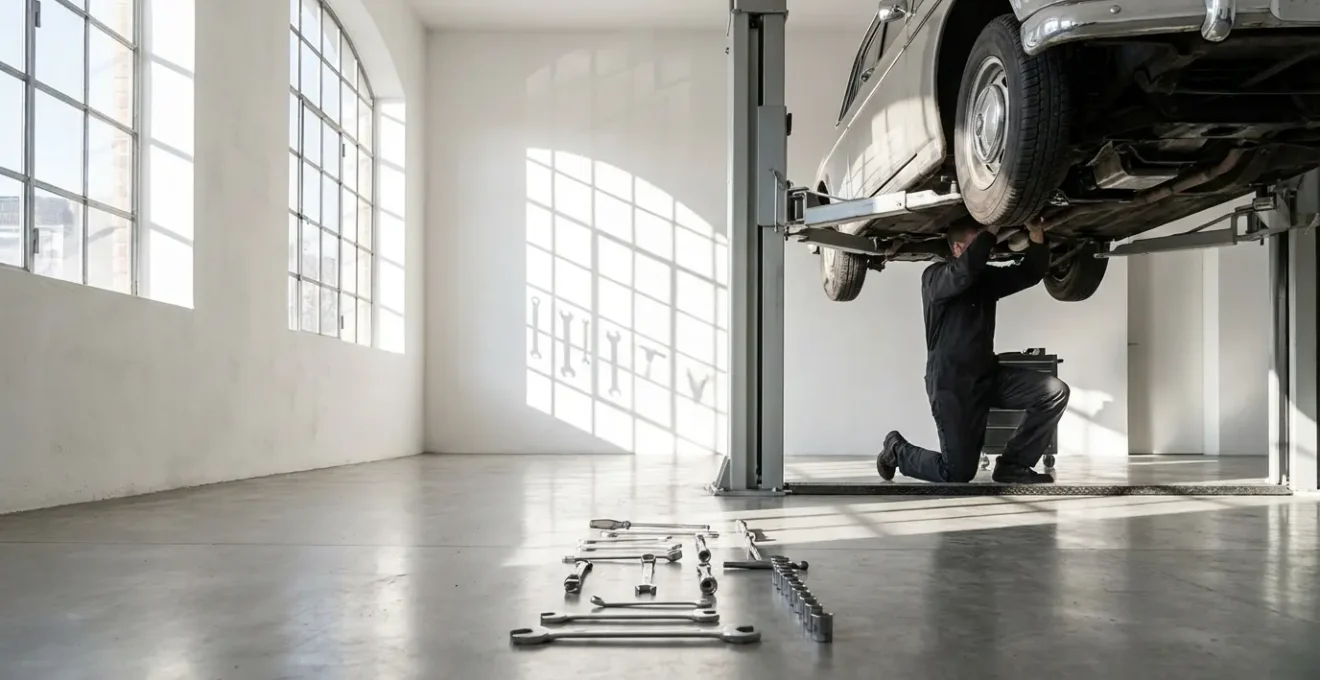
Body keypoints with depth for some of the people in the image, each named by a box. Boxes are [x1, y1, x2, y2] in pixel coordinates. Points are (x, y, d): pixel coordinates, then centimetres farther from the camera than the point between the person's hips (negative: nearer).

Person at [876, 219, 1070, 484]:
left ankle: (1012, 465, -1)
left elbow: (1030, 272, 2)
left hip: (988, 376, 7)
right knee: (958, 472, -7)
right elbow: (965, 271, -31)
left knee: (1055, 391, -13)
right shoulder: (935, 277, -10)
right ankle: (898, 449, 21)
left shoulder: (987, 277, 11)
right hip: (951, 383, -7)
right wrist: (992, 229, -28)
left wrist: (1036, 234, -15)